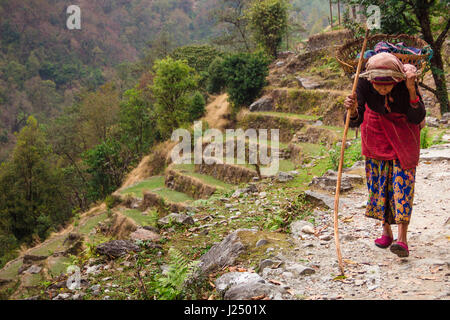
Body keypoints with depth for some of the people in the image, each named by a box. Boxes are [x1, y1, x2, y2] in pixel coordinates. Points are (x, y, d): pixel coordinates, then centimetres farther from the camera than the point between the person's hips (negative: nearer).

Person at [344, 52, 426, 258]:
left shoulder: (406, 82, -26)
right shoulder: (364, 82, -23)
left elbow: (417, 118, -23)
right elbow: (355, 122, -21)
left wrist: (411, 90, -36)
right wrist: (352, 110, -44)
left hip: (403, 135, -2)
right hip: (376, 133, 2)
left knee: (402, 182, -12)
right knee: (378, 182, 3)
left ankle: (402, 238, -16)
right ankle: (386, 231, 18)